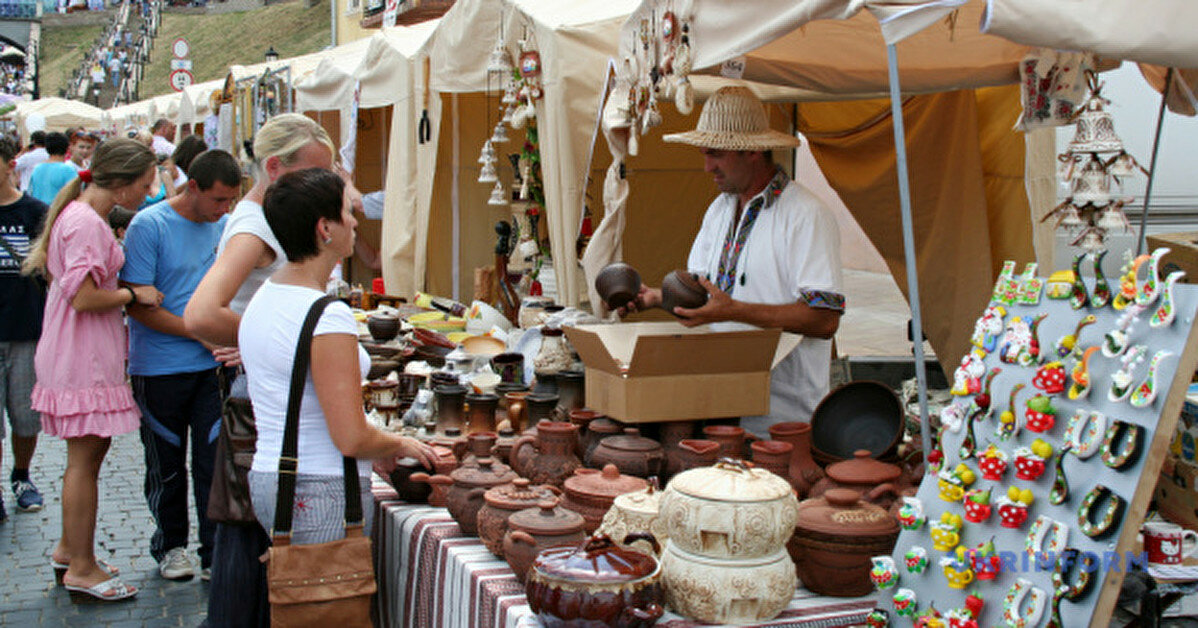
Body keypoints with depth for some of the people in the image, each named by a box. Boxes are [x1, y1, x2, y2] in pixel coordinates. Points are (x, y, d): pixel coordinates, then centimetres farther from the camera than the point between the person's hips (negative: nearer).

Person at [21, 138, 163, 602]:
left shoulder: (80, 213, 14)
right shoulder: (86, 222, -19)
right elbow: (83, 297, -24)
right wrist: (133, 294, -12)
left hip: (83, 354, 10)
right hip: (84, 358, -10)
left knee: (88, 453, 18)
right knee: (85, 459, -2)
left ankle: (69, 549, 29)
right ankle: (81, 569, 7)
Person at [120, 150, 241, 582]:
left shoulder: (224, 227, 5)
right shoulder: (148, 226, -11)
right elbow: (138, 304, -15)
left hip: (213, 366, 3)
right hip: (159, 368, -3)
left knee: (215, 461, 2)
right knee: (167, 465, 11)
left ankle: (215, 554, 12)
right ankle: (170, 546, 29)